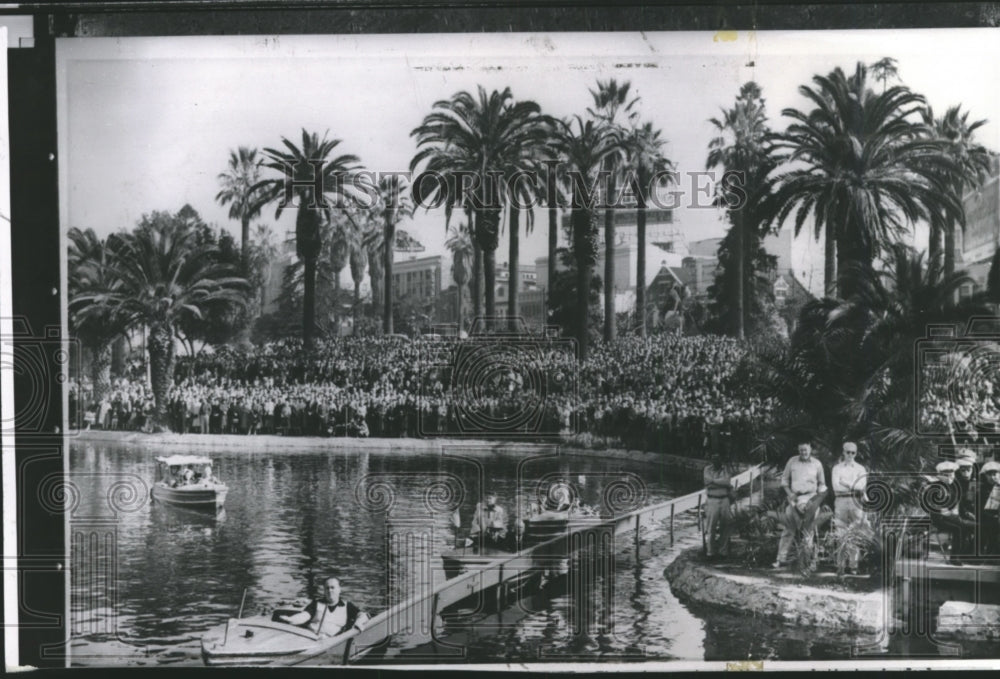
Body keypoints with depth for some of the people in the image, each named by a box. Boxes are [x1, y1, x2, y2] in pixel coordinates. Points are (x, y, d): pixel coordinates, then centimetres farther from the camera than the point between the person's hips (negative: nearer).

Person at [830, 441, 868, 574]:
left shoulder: (860, 469, 13)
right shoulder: (837, 468, 13)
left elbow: (861, 486, -3)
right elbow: (835, 485, -3)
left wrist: (845, 483, -9)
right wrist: (853, 486, -8)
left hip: (855, 502, 0)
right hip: (841, 501, 0)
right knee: (841, 534, -5)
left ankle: (853, 564, -5)